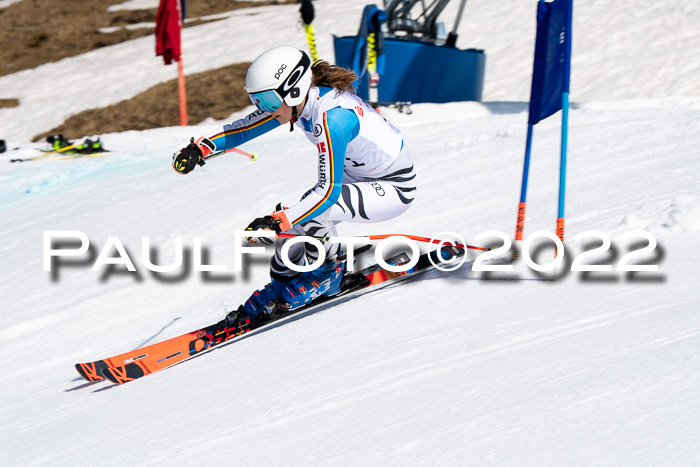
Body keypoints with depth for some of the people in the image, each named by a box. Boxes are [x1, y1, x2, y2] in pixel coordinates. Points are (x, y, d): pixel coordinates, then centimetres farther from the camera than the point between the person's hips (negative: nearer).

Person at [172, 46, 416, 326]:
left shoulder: (332, 117, -33)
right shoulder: (298, 100, -8)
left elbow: (328, 191, -36)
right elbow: (248, 126, 4)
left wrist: (277, 221, -41)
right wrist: (202, 147, -9)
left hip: (394, 188, -9)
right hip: (359, 176, 9)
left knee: (310, 210, -27)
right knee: (291, 221, -2)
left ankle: (327, 275, -3)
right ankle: (281, 289, 17)